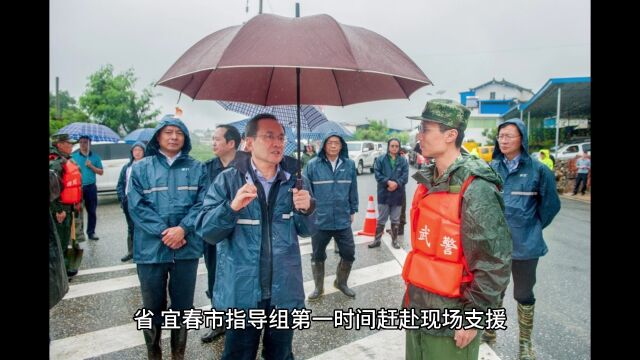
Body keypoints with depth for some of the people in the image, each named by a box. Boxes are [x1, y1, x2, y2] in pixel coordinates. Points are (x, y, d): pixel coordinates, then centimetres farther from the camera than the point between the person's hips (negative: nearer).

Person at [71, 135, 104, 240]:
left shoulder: (95, 156, 7)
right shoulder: (73, 156, 4)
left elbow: (101, 172, 6)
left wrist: (91, 166, -9)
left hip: (91, 187, 1)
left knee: (92, 210, 6)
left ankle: (91, 232, 15)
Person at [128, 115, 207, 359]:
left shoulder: (196, 168, 6)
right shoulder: (141, 168, 4)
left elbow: (202, 203, -3)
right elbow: (136, 206, -6)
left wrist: (182, 229, -18)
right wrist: (164, 232, -15)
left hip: (186, 247, 1)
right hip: (151, 248, 0)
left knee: (183, 304, 12)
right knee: (153, 305, 12)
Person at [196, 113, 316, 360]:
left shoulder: (295, 181, 0)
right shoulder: (227, 180, -7)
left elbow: (306, 231, 4)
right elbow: (205, 231, -10)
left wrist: (306, 209, -18)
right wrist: (232, 207, -29)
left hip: (284, 291, 2)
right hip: (241, 292, -2)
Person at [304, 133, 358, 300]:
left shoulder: (349, 164, 0)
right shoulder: (313, 165, -9)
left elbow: (353, 190, 8)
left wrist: (353, 210, 11)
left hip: (343, 220, 2)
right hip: (319, 220, -2)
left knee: (349, 253, 10)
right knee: (318, 256, 14)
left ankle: (341, 282, 37)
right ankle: (318, 287, 36)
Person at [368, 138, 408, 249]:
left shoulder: (403, 161, 2)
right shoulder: (380, 159, 0)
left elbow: (405, 176, -5)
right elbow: (377, 174, -7)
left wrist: (396, 183, -21)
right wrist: (388, 182, -20)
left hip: (397, 194, 1)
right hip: (384, 194, -1)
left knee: (395, 219, 13)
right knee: (381, 219, 8)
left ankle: (394, 240, 26)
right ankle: (377, 240, 19)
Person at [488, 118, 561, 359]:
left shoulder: (537, 170, -9)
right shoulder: (491, 168, -2)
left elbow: (551, 204, 1)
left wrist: (531, 228, 4)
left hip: (525, 244, -2)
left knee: (524, 294, 13)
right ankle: (489, 331, 38)